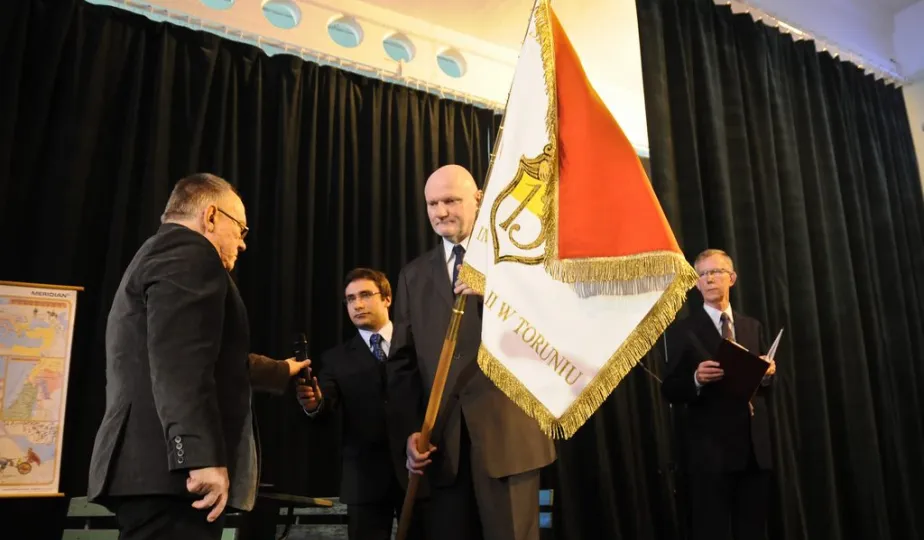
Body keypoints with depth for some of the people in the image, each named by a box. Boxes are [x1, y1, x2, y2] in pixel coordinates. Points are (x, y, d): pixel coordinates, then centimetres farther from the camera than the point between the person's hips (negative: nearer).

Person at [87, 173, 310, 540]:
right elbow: (179, 364, -21)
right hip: (168, 472, -11)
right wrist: (204, 458, -26)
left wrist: (280, 371, 47)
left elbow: (214, 359, 34)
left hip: (152, 469, 11)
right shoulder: (189, 253, -7)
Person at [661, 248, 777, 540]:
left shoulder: (753, 326, 13)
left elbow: (765, 386, 17)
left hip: (755, 445, 5)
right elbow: (670, 390, -6)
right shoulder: (683, 330, -2)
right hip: (711, 449, -4)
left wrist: (768, 373, -5)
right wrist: (696, 379, -25)